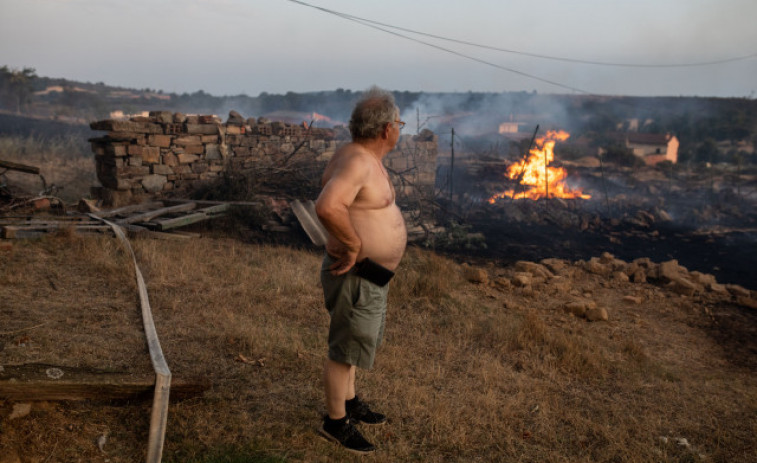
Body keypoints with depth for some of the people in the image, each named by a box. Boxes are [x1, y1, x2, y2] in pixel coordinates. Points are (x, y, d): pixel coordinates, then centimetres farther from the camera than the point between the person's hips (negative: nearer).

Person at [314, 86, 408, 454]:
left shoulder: (366, 158, 7)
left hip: (369, 276, 10)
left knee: (353, 342, 24)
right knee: (346, 350, 7)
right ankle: (335, 421, 25)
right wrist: (353, 245, -28)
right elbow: (327, 207, -42)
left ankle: (350, 402, 44)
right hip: (356, 278, -10)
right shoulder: (355, 162, -25)